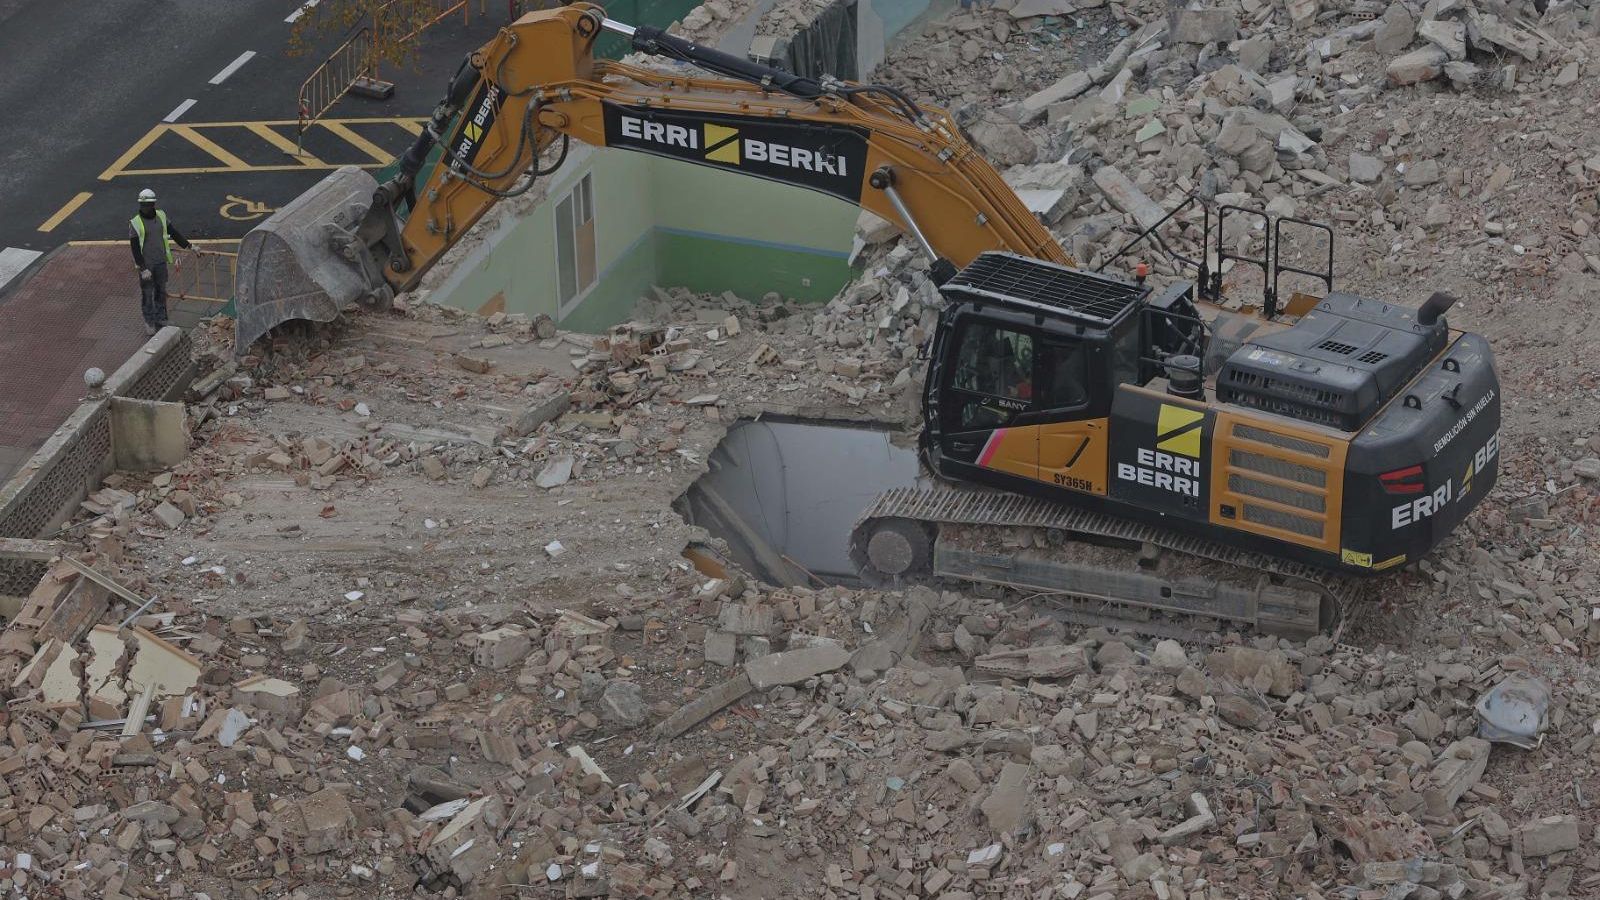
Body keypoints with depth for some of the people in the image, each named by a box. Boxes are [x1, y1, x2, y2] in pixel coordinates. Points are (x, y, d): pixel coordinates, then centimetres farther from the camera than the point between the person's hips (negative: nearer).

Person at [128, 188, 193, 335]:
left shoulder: (161, 216, 2)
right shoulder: (135, 223, -12)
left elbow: (173, 233, 15)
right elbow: (135, 248, -13)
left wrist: (188, 246, 16)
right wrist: (143, 269, -18)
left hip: (161, 262, 4)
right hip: (145, 264, -4)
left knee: (161, 292, 11)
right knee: (147, 293, 4)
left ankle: (161, 322, 22)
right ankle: (149, 323, 17)